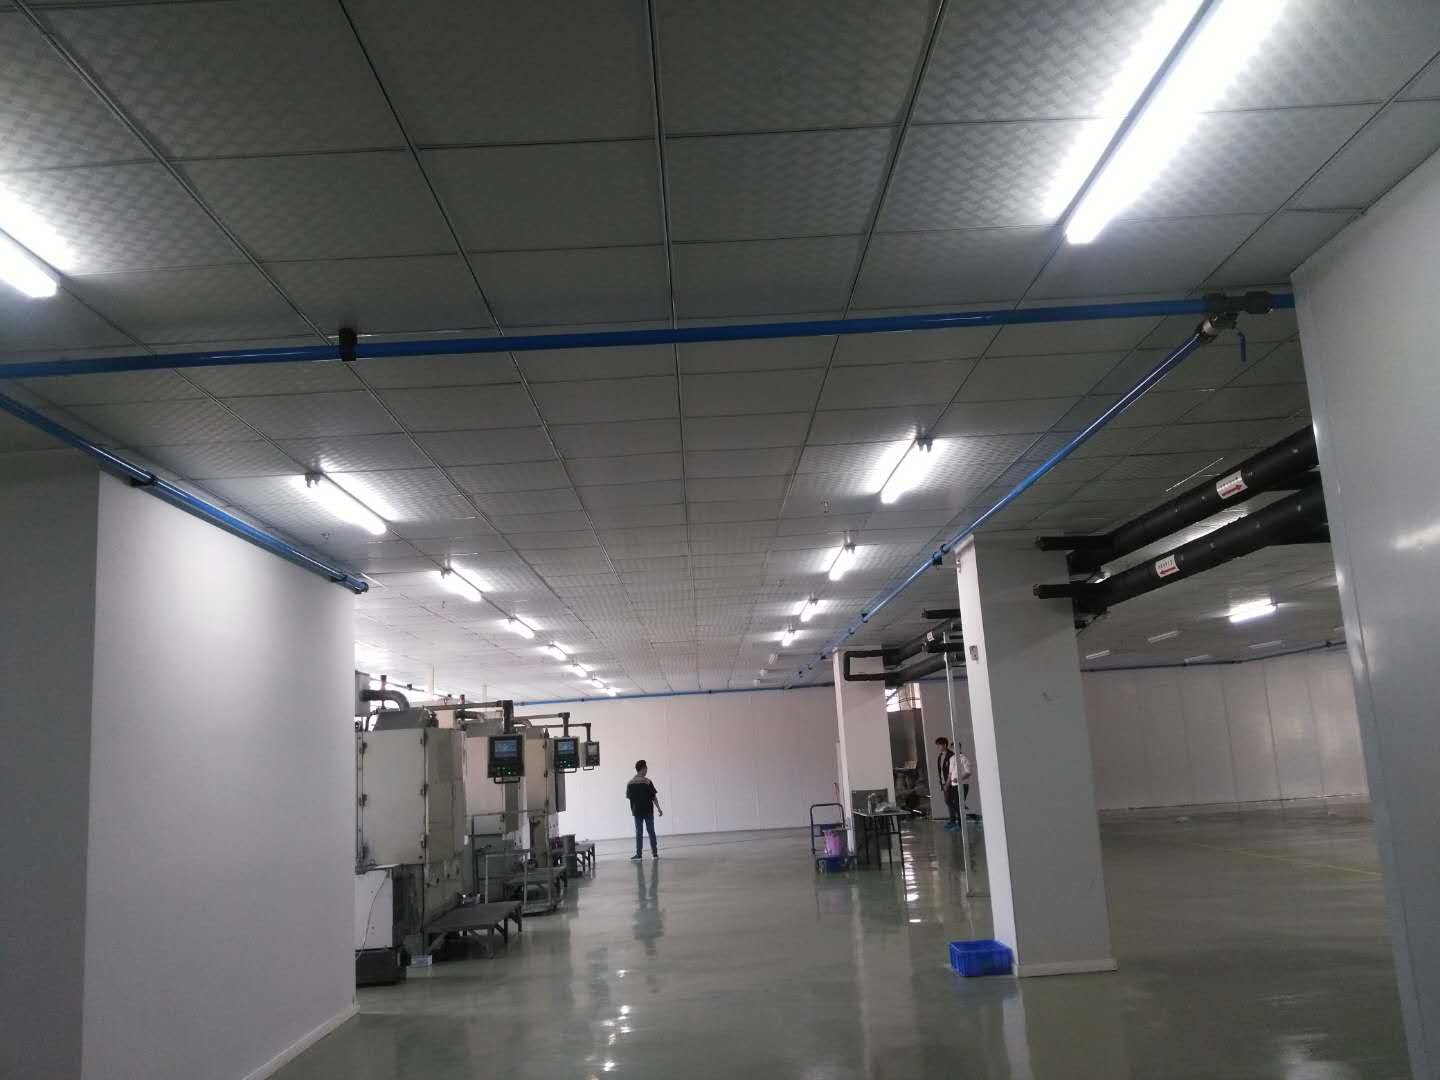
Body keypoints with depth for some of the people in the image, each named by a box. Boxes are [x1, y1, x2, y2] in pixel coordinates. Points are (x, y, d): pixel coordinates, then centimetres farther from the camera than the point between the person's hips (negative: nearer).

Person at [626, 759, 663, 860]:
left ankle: (638, 853, 8)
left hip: (637, 812, 2)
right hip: (648, 811, -2)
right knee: (651, 831, 6)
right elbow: (654, 797, -10)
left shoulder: (630, 783, -2)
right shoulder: (647, 782, -11)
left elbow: (628, 797, 5)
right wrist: (659, 809, -2)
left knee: (639, 833, 8)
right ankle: (655, 853, 9)